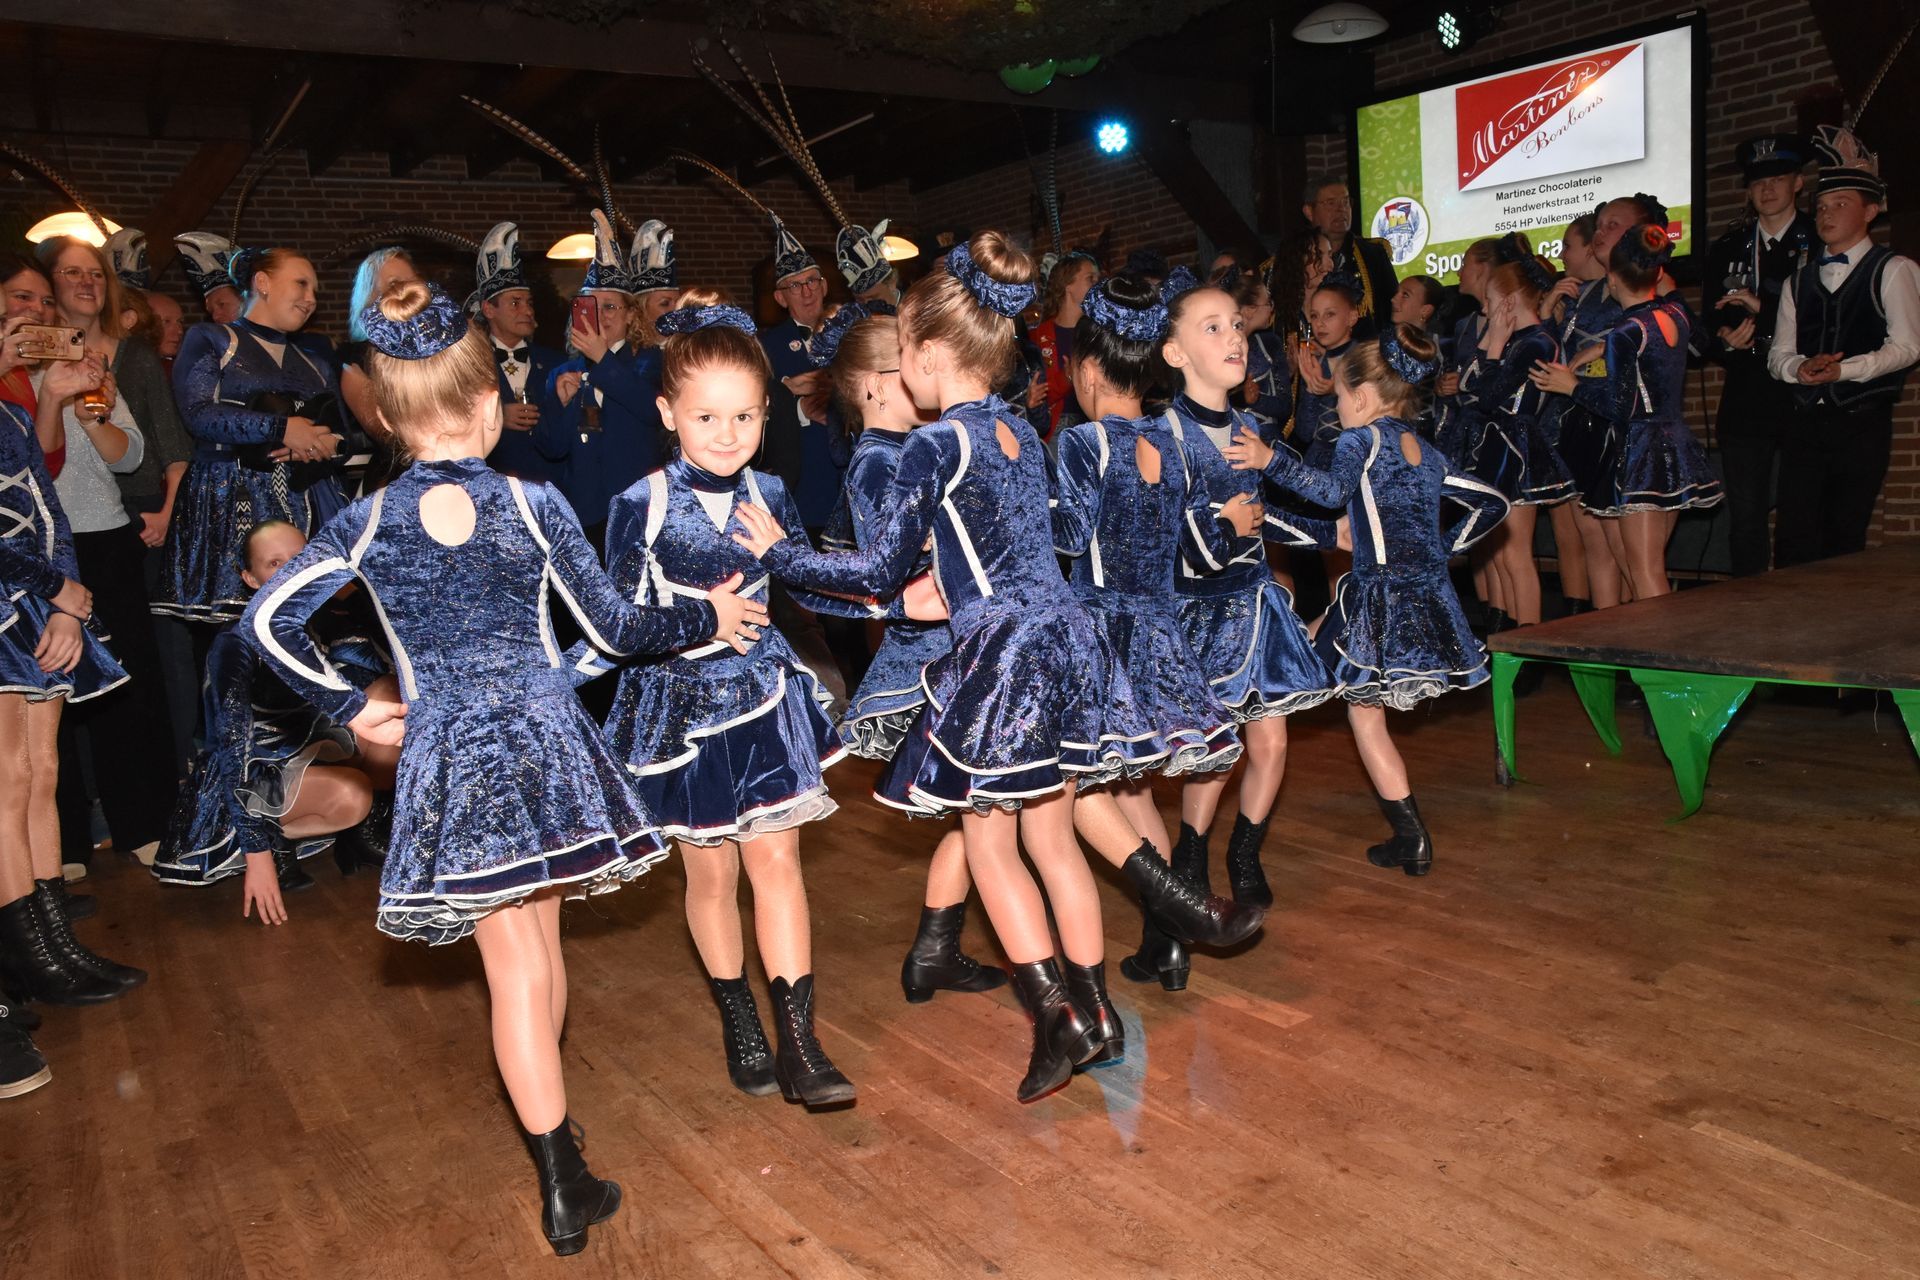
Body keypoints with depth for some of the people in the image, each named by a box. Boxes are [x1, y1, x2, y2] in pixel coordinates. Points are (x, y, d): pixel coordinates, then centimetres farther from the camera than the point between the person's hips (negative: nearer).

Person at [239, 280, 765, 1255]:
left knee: (515, 968, 4)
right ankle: (543, 1109, 39)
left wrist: (349, 709, 6)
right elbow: (613, 629, 1)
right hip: (543, 736, 0)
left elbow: (266, 621, -4)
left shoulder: (368, 522, -1)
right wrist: (708, 616, 15)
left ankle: (561, 1184, 8)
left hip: (447, 756, 0)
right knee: (538, 941, 20)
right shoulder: (532, 502, -3)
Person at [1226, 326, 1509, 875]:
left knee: (1364, 713, 3)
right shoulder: (1430, 455, 17)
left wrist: (1271, 460, -35)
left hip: (1380, 595, -7)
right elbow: (1492, 504, 22)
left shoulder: (1362, 439, -5)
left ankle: (1412, 839, 4)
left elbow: (1333, 489, -26)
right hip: (1431, 597, 7)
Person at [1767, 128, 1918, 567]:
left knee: (1844, 539, -3)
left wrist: (1843, 369, -20)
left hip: (1862, 424, -4)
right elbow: (1778, 353, 10)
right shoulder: (1800, 280, 17)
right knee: (1792, 540, -4)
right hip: (1806, 423, 4)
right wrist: (1801, 367, -12)